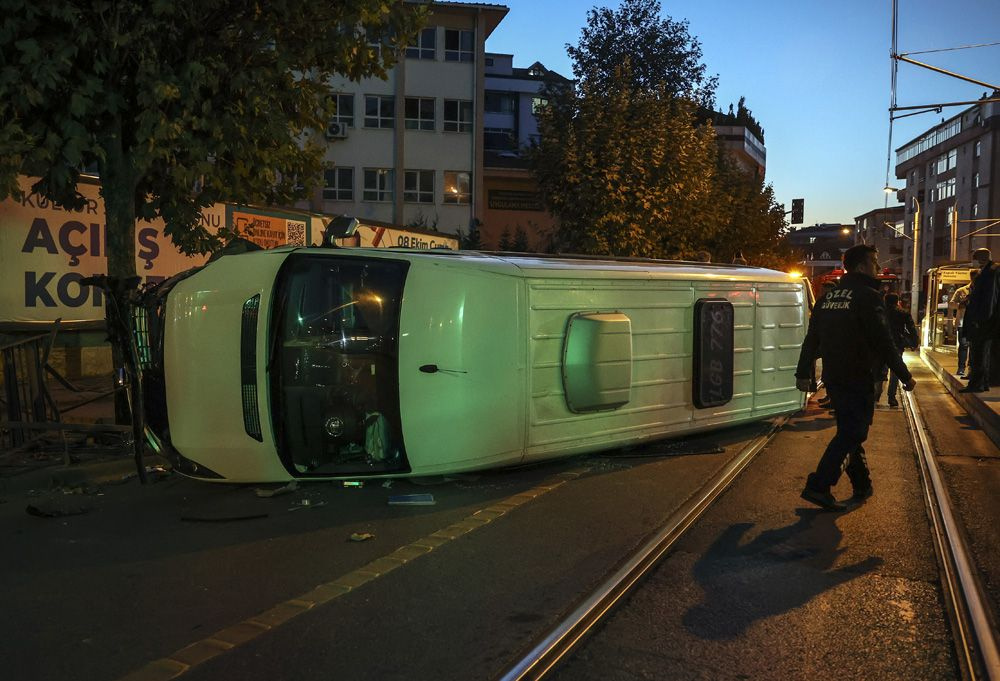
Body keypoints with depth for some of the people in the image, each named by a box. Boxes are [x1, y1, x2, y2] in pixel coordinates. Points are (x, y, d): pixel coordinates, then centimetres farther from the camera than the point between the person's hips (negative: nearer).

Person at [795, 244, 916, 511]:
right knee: (851, 434, -3)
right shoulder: (867, 296, -12)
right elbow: (883, 342, -15)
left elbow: (811, 339, 13)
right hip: (858, 379, -8)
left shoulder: (828, 297, 11)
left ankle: (862, 485, 29)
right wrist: (905, 376, -7)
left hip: (833, 378, 8)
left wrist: (802, 373, 18)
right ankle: (818, 486, -9)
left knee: (850, 431, 18)